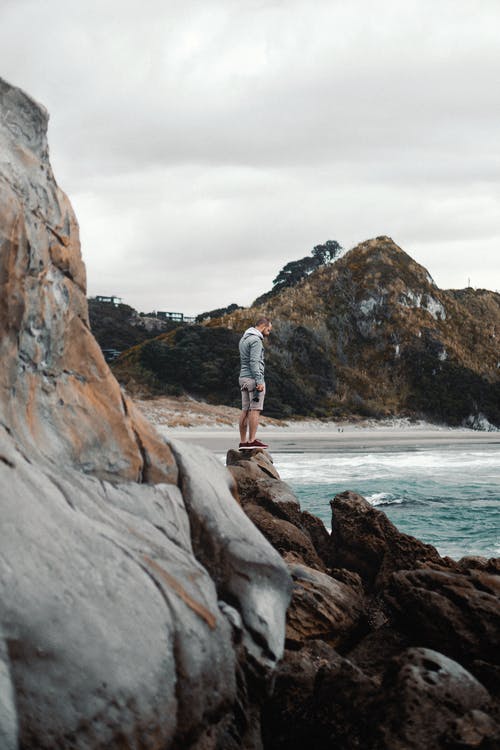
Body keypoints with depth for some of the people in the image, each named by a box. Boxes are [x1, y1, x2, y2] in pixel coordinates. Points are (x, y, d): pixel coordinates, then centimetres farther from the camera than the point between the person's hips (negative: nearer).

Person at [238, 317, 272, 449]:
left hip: (243, 378, 9)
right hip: (253, 378, -9)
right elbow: (254, 362, -20)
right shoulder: (255, 340, -12)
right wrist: (259, 382, -21)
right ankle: (252, 441, -12)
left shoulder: (244, 338, 19)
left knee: (245, 410, 7)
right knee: (255, 410, -9)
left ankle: (243, 442, 6)